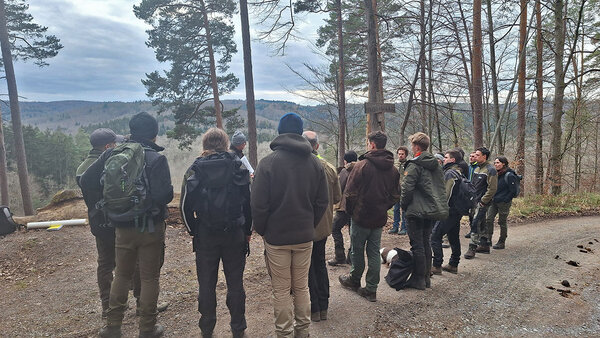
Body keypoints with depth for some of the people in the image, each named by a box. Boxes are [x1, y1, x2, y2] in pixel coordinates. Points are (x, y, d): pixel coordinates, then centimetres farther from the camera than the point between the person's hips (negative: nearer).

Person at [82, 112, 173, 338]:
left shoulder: (112, 154, -4)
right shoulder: (156, 158, -17)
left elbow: (86, 181, -2)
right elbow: (163, 196, -26)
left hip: (122, 227, 4)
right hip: (151, 228, -4)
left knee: (122, 274, 21)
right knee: (149, 278, 10)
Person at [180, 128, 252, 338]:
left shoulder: (195, 169, -2)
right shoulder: (238, 167, -2)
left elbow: (185, 205, -1)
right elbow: (249, 202, -2)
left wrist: (193, 230, 10)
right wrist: (247, 231, 7)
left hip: (205, 235, 0)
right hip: (235, 234, 0)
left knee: (206, 284, 13)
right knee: (235, 283, 11)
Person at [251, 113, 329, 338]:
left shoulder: (268, 162, -12)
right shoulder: (315, 162, 2)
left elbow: (258, 204, -12)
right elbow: (323, 201, 4)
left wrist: (261, 230, 2)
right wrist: (309, 225, 13)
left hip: (276, 237, -4)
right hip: (305, 236, 4)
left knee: (281, 290, 7)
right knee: (301, 287, 17)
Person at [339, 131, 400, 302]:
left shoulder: (362, 165, -16)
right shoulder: (393, 169, 3)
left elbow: (350, 192, -14)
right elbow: (395, 195, 9)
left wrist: (351, 211, 1)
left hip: (361, 216, -5)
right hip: (380, 218, 5)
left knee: (357, 251, 12)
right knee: (374, 252, 11)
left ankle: (354, 280, 31)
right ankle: (371, 289, 16)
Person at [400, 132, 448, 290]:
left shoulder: (414, 165, -16)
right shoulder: (436, 164, 10)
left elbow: (407, 188, -17)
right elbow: (440, 187, 15)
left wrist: (404, 205, -3)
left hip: (416, 211, -8)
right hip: (432, 210, 8)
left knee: (417, 246, 0)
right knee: (426, 243, 16)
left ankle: (418, 279, 8)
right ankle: (426, 277, 24)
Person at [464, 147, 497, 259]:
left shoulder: (490, 170, -12)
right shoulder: (477, 169, 15)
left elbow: (492, 188, -18)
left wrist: (482, 202, -18)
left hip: (482, 203, -9)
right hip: (475, 202, 9)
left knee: (475, 224, -12)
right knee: (481, 224, 16)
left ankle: (472, 248, -9)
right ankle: (485, 245, 26)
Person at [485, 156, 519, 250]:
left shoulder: (509, 175, -14)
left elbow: (513, 191, -12)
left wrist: (505, 200, -12)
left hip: (503, 203, -7)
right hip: (494, 201, 7)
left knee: (502, 222, 4)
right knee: (488, 219, 0)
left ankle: (501, 243, 15)